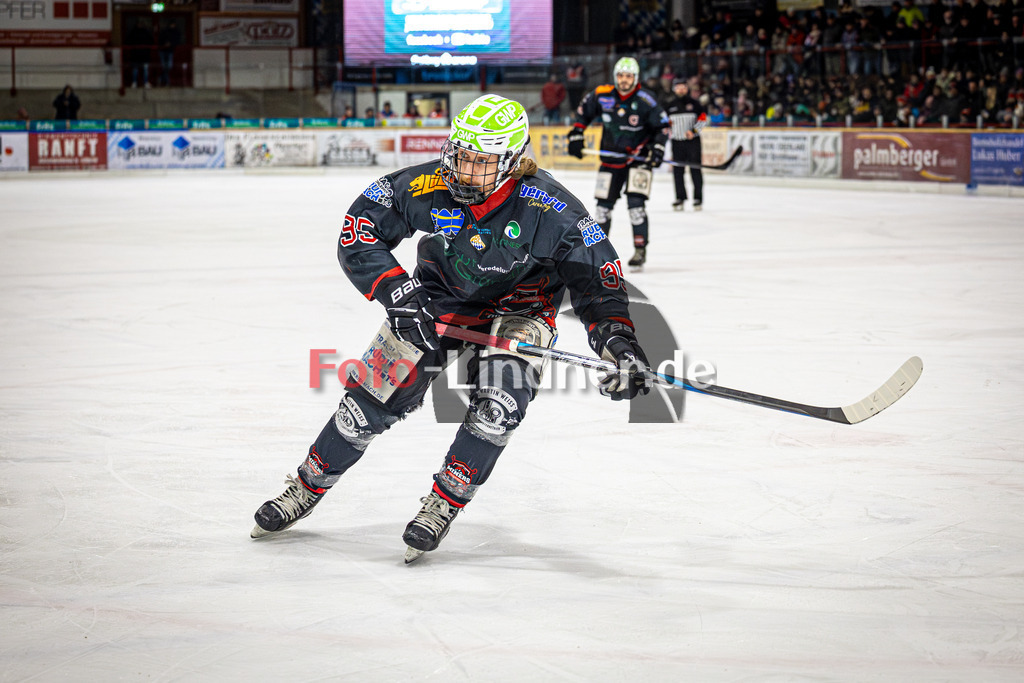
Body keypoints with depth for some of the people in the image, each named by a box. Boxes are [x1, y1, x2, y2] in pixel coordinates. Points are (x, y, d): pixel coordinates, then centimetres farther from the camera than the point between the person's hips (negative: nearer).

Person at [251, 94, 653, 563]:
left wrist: (621, 344, -37)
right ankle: (308, 488, 22)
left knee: (499, 405, -25)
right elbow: (358, 234, -15)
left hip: (518, 305, -1)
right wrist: (398, 294, -26)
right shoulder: (424, 188, -26)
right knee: (375, 395, -1)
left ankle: (441, 506, -5)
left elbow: (597, 278, -23)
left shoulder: (551, 211, -30)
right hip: (438, 295, 1)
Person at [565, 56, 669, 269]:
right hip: (611, 157, 4)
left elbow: (663, 125, -7)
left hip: (639, 157, -4)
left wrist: (658, 148, -19)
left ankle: (640, 250, -7)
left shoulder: (646, 102, -16)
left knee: (636, 203, -16)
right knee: (603, 204, 9)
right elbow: (584, 110, 9)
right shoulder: (601, 94, -7)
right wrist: (576, 135, 3)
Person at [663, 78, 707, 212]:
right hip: (677, 141, 3)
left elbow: (703, 118, -1)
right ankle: (680, 198, 9)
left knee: (695, 169, -5)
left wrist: (694, 131, -13)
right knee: (677, 170, 0)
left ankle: (698, 198, 0)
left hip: (693, 141, -3)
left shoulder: (694, 103, 2)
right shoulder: (670, 105, 9)